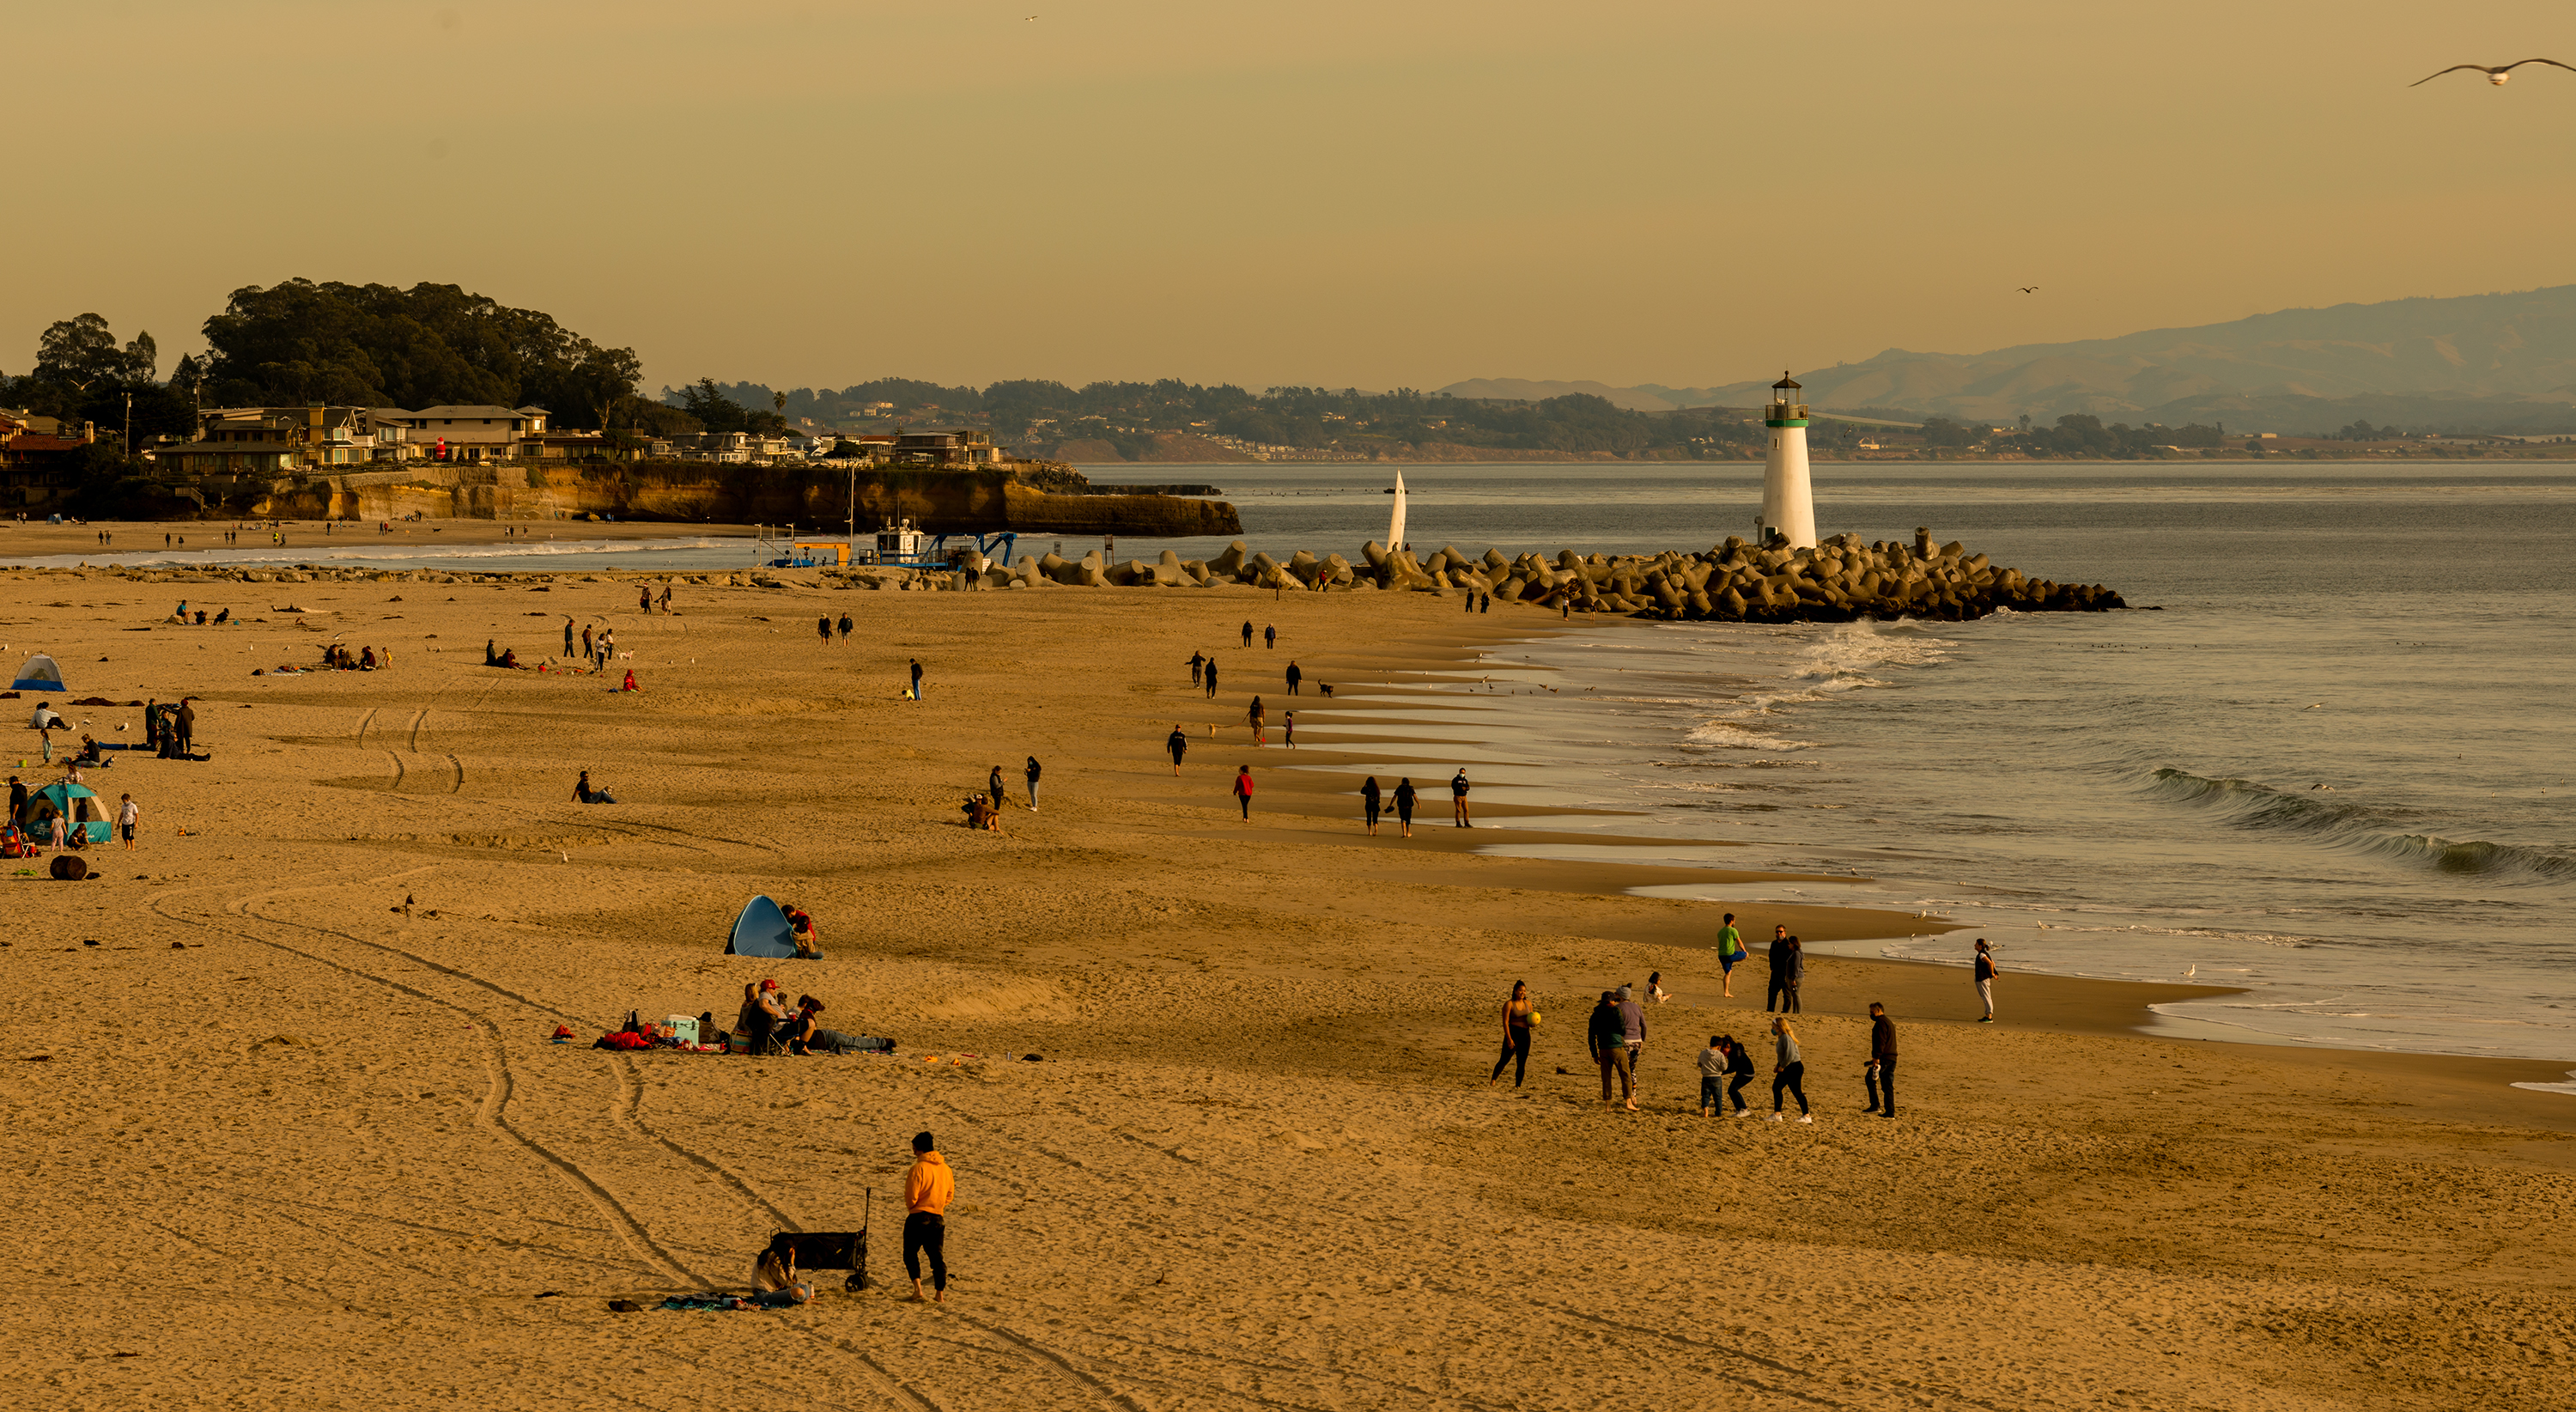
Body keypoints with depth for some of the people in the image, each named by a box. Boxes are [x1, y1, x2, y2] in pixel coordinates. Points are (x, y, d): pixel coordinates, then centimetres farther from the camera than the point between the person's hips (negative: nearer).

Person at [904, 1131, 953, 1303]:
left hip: (918, 1217, -5)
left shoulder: (919, 1168, -14)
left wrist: (911, 1207, 7)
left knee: (911, 1253, 8)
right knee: (937, 1256, 9)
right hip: (939, 1218, 5)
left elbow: (911, 1196, -13)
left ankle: (917, 1287, -8)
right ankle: (940, 1294, 7)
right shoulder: (946, 1169, 7)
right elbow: (950, 1195, 16)